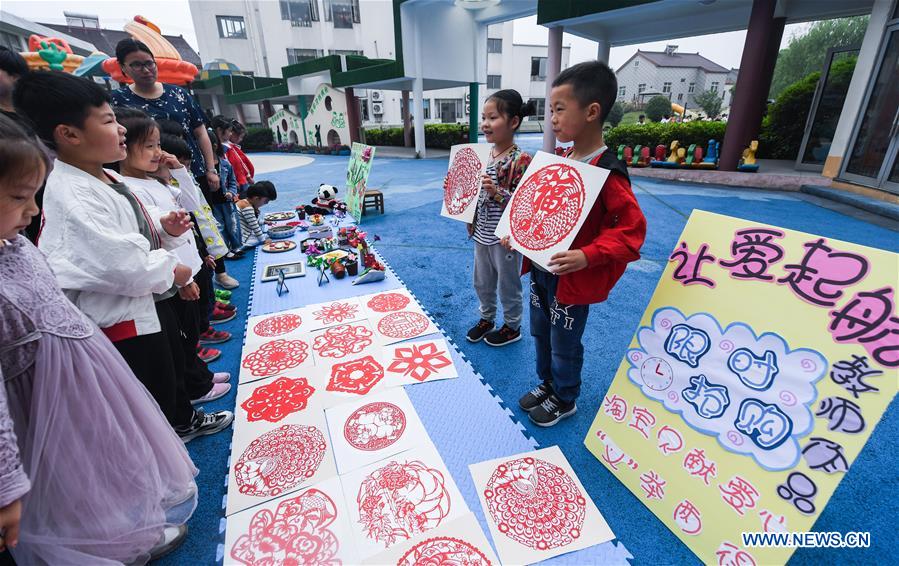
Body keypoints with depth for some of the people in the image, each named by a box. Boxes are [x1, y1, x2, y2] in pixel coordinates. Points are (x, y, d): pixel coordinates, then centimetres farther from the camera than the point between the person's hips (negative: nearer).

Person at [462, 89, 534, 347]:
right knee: (482, 283, 21)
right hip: (482, 234, 7)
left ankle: (512, 327, 33)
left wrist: (497, 192, -31)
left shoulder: (520, 160, -18)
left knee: (508, 286, 12)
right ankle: (486, 318, 44)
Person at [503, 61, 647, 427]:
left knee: (564, 345, 12)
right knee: (541, 334, 23)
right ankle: (547, 384, 46)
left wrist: (587, 256, -33)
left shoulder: (607, 172, -20)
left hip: (571, 278, -8)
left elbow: (631, 229, -23)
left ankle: (565, 400, 36)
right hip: (540, 269, 8)